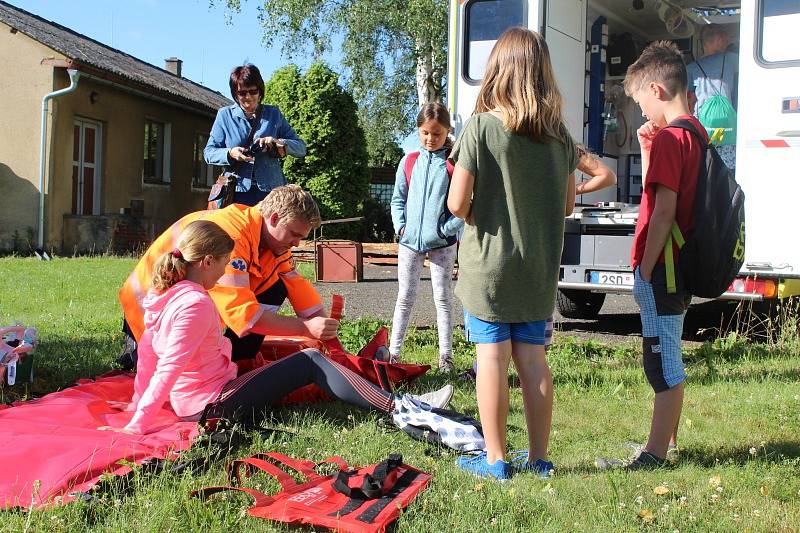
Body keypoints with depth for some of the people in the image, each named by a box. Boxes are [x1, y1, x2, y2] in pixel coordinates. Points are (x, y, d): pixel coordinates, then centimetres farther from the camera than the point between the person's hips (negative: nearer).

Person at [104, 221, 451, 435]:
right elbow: (170, 367, -26)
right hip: (215, 404, -10)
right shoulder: (196, 303, -22)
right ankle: (397, 409, -8)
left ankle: (395, 405, 10)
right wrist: (139, 424, -26)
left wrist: (139, 401, 19)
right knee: (310, 362, -8)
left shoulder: (165, 293, 7)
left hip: (191, 403, 10)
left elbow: (146, 350, 12)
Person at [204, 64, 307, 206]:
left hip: (270, 191, 0)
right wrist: (230, 153, -10)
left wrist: (278, 143, -9)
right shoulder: (224, 115, 13)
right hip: (237, 192, 0)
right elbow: (208, 152, 10)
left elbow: (301, 148, 10)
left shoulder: (274, 114, 14)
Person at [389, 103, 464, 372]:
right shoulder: (408, 162, 5)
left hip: (442, 243, -3)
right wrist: (401, 225, -1)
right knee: (405, 298, 9)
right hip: (410, 241, 3)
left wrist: (448, 228, -15)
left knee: (443, 299, 7)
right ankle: (393, 351, 16)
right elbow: (398, 199, 11)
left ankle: (445, 356, 14)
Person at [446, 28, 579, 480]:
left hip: (489, 262, -4)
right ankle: (538, 457, 19)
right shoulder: (559, 133, 2)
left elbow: (458, 203, -14)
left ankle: (496, 459, 10)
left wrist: (473, 213, 7)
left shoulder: (481, 127, -12)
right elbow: (568, 203, 9)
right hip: (540, 269, 4)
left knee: (493, 358, 3)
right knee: (533, 358, 11)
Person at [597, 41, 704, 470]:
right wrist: (648, 150, 9)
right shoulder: (696, 133, 13)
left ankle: (655, 454, 7)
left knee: (662, 363, -2)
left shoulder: (669, 137, -17)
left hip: (661, 267, -10)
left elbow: (664, 210, -21)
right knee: (666, 360, 19)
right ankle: (665, 439, 31)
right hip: (680, 267, 10)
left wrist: (646, 269, -18)